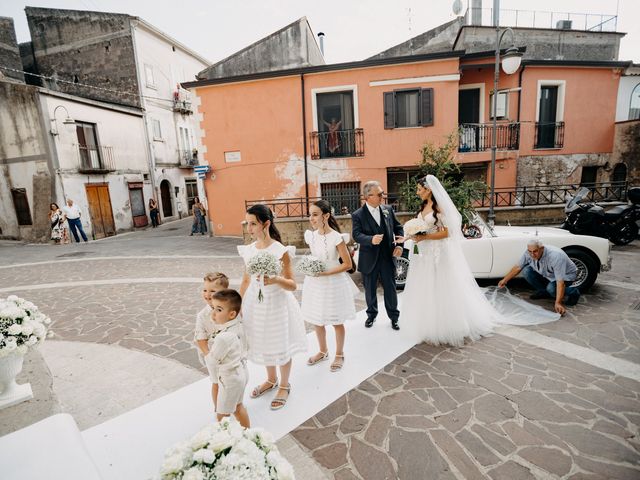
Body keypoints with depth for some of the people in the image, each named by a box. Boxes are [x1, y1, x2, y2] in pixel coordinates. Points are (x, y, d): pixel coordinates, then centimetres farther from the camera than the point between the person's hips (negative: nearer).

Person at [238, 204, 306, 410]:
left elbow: (292, 285, -17)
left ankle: (284, 385, 37)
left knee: (280, 345, 12)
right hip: (255, 302, 6)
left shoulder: (280, 251, -19)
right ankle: (271, 380, 47)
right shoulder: (248, 250, -3)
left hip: (277, 303, -5)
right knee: (263, 344, 22)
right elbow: (246, 280, 8)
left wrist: (275, 280, -35)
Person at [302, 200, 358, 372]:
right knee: (316, 321, 17)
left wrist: (325, 273, -22)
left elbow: (347, 264, -16)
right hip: (315, 283, 6)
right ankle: (323, 351, 41)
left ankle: (339, 355, 34)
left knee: (336, 322, 12)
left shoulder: (336, 237, -19)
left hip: (333, 283, -6)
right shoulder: (310, 235, -2)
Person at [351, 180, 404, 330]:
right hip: (369, 259, -2)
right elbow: (356, 234, -19)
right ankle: (371, 314, 37)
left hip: (388, 257, 2)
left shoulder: (388, 210, 3)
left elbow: (398, 228, 9)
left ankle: (393, 316, 31)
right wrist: (371, 239, -37)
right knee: (370, 290, 15)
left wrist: (399, 245, -5)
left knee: (390, 288, 12)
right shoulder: (358, 215, -10)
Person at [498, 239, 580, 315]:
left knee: (552, 288, -34)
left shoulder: (555, 257, -38)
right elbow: (518, 267, -6)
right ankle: (544, 292, 3)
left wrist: (558, 303, -45)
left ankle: (573, 292, -1)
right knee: (526, 271, -18)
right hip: (546, 274, 6)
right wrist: (505, 280, -4)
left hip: (566, 275, -5)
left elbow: (560, 282, -40)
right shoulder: (528, 253, -22)